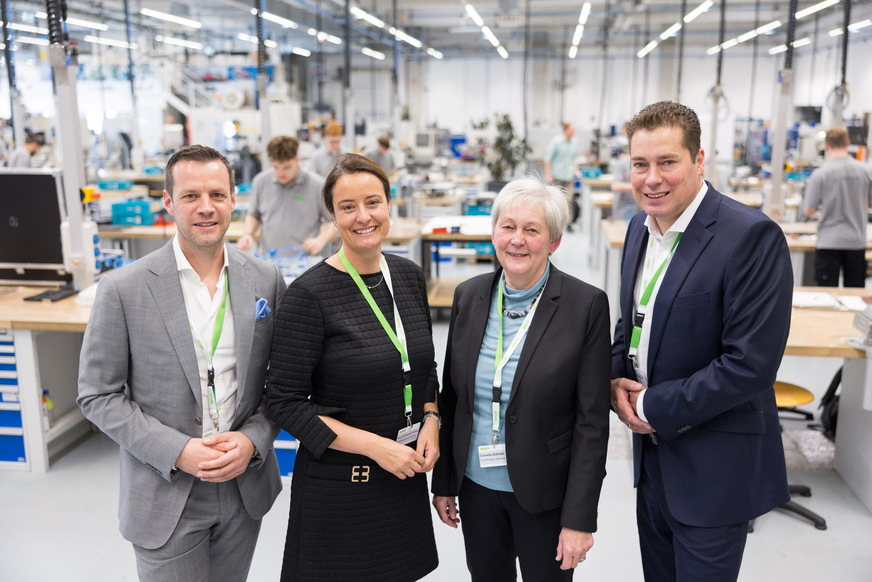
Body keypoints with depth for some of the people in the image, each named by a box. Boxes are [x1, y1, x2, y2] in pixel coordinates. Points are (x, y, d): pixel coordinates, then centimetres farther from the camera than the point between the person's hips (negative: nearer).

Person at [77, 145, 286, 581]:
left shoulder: (266, 280, -3)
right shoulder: (122, 289, -12)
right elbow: (98, 395, -7)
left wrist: (253, 440, -11)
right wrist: (176, 451, -16)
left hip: (245, 489, 3)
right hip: (165, 500, -3)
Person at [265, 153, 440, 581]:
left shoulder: (409, 276, 2)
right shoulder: (308, 294, -16)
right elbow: (285, 402, -14)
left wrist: (431, 420, -3)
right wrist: (373, 445, -19)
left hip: (405, 475, 5)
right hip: (337, 483, -5)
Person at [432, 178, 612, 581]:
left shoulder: (586, 305, -14)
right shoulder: (469, 296, -1)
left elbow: (593, 421, -12)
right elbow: (451, 396, 6)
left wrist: (579, 518, -12)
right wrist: (443, 482, 9)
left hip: (545, 495, -4)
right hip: (476, 487, 4)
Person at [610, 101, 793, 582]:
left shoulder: (752, 236, -21)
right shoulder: (641, 225, 4)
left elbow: (750, 364, -24)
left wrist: (653, 406, -17)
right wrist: (615, 380, -3)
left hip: (713, 468, -7)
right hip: (651, 452, 7)